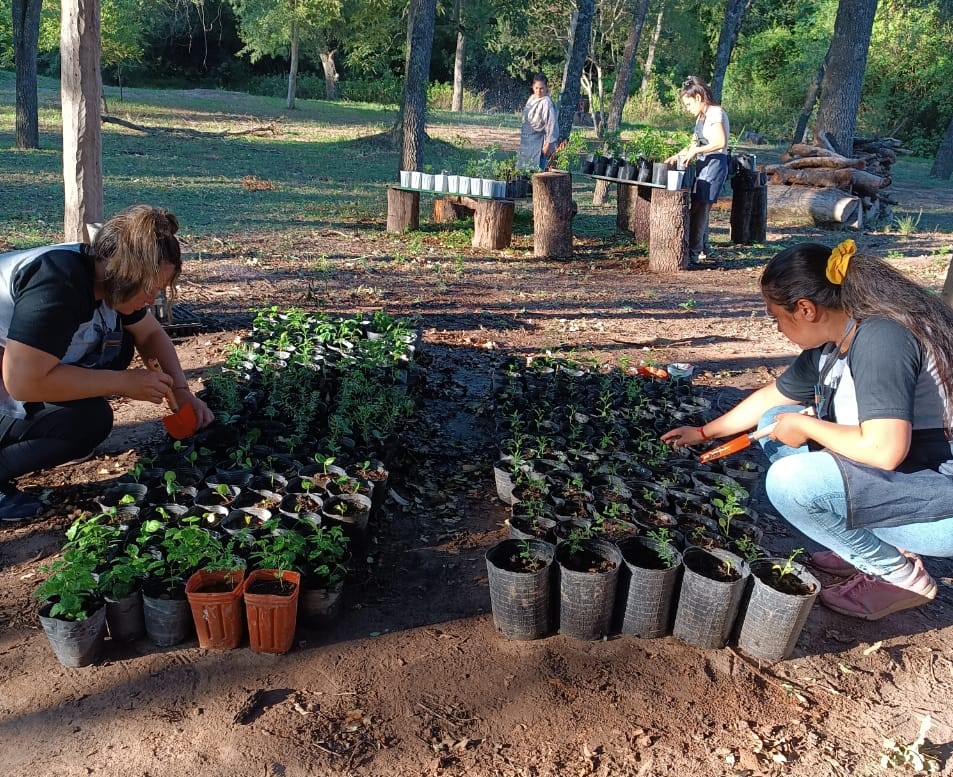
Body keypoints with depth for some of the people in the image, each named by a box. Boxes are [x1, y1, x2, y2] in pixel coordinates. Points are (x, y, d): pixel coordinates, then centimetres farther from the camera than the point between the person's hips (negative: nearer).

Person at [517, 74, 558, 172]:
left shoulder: (546, 103, -17)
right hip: (527, 141, 9)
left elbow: (551, 125, -19)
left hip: (539, 143, -9)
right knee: (524, 170, 11)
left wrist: (548, 145, -19)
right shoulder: (532, 98, 9)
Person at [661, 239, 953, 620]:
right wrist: (703, 432, 25)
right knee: (775, 424, 9)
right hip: (895, 476, 10)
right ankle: (883, 545, 10)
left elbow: (884, 449, -35)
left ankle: (901, 576, -2)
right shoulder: (830, 345, 2)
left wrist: (805, 425, -18)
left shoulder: (881, 338, -25)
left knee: (791, 481, -27)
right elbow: (770, 397, 17)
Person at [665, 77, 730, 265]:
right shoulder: (701, 116, 16)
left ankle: (693, 253, -10)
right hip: (703, 164, 9)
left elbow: (721, 142, -23)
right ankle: (703, 249, 20)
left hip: (715, 164, -9)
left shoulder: (715, 113, -12)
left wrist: (696, 151, -19)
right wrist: (678, 156, 9)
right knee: (699, 208, 10)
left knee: (699, 209, -11)